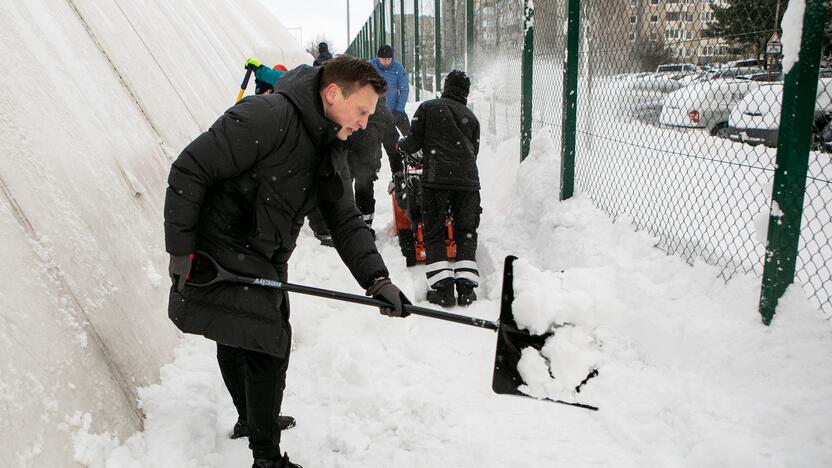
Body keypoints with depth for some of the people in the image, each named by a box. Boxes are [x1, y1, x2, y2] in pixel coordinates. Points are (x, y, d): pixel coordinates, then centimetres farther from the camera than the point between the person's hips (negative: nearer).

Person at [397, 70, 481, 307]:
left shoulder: (428, 107, 10)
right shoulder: (471, 118, 19)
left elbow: (413, 143, 6)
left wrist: (400, 145, 28)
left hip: (436, 178, -3)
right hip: (468, 179, 3)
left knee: (434, 233, 5)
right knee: (466, 233, 11)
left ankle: (442, 287, -4)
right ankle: (466, 288, 3)